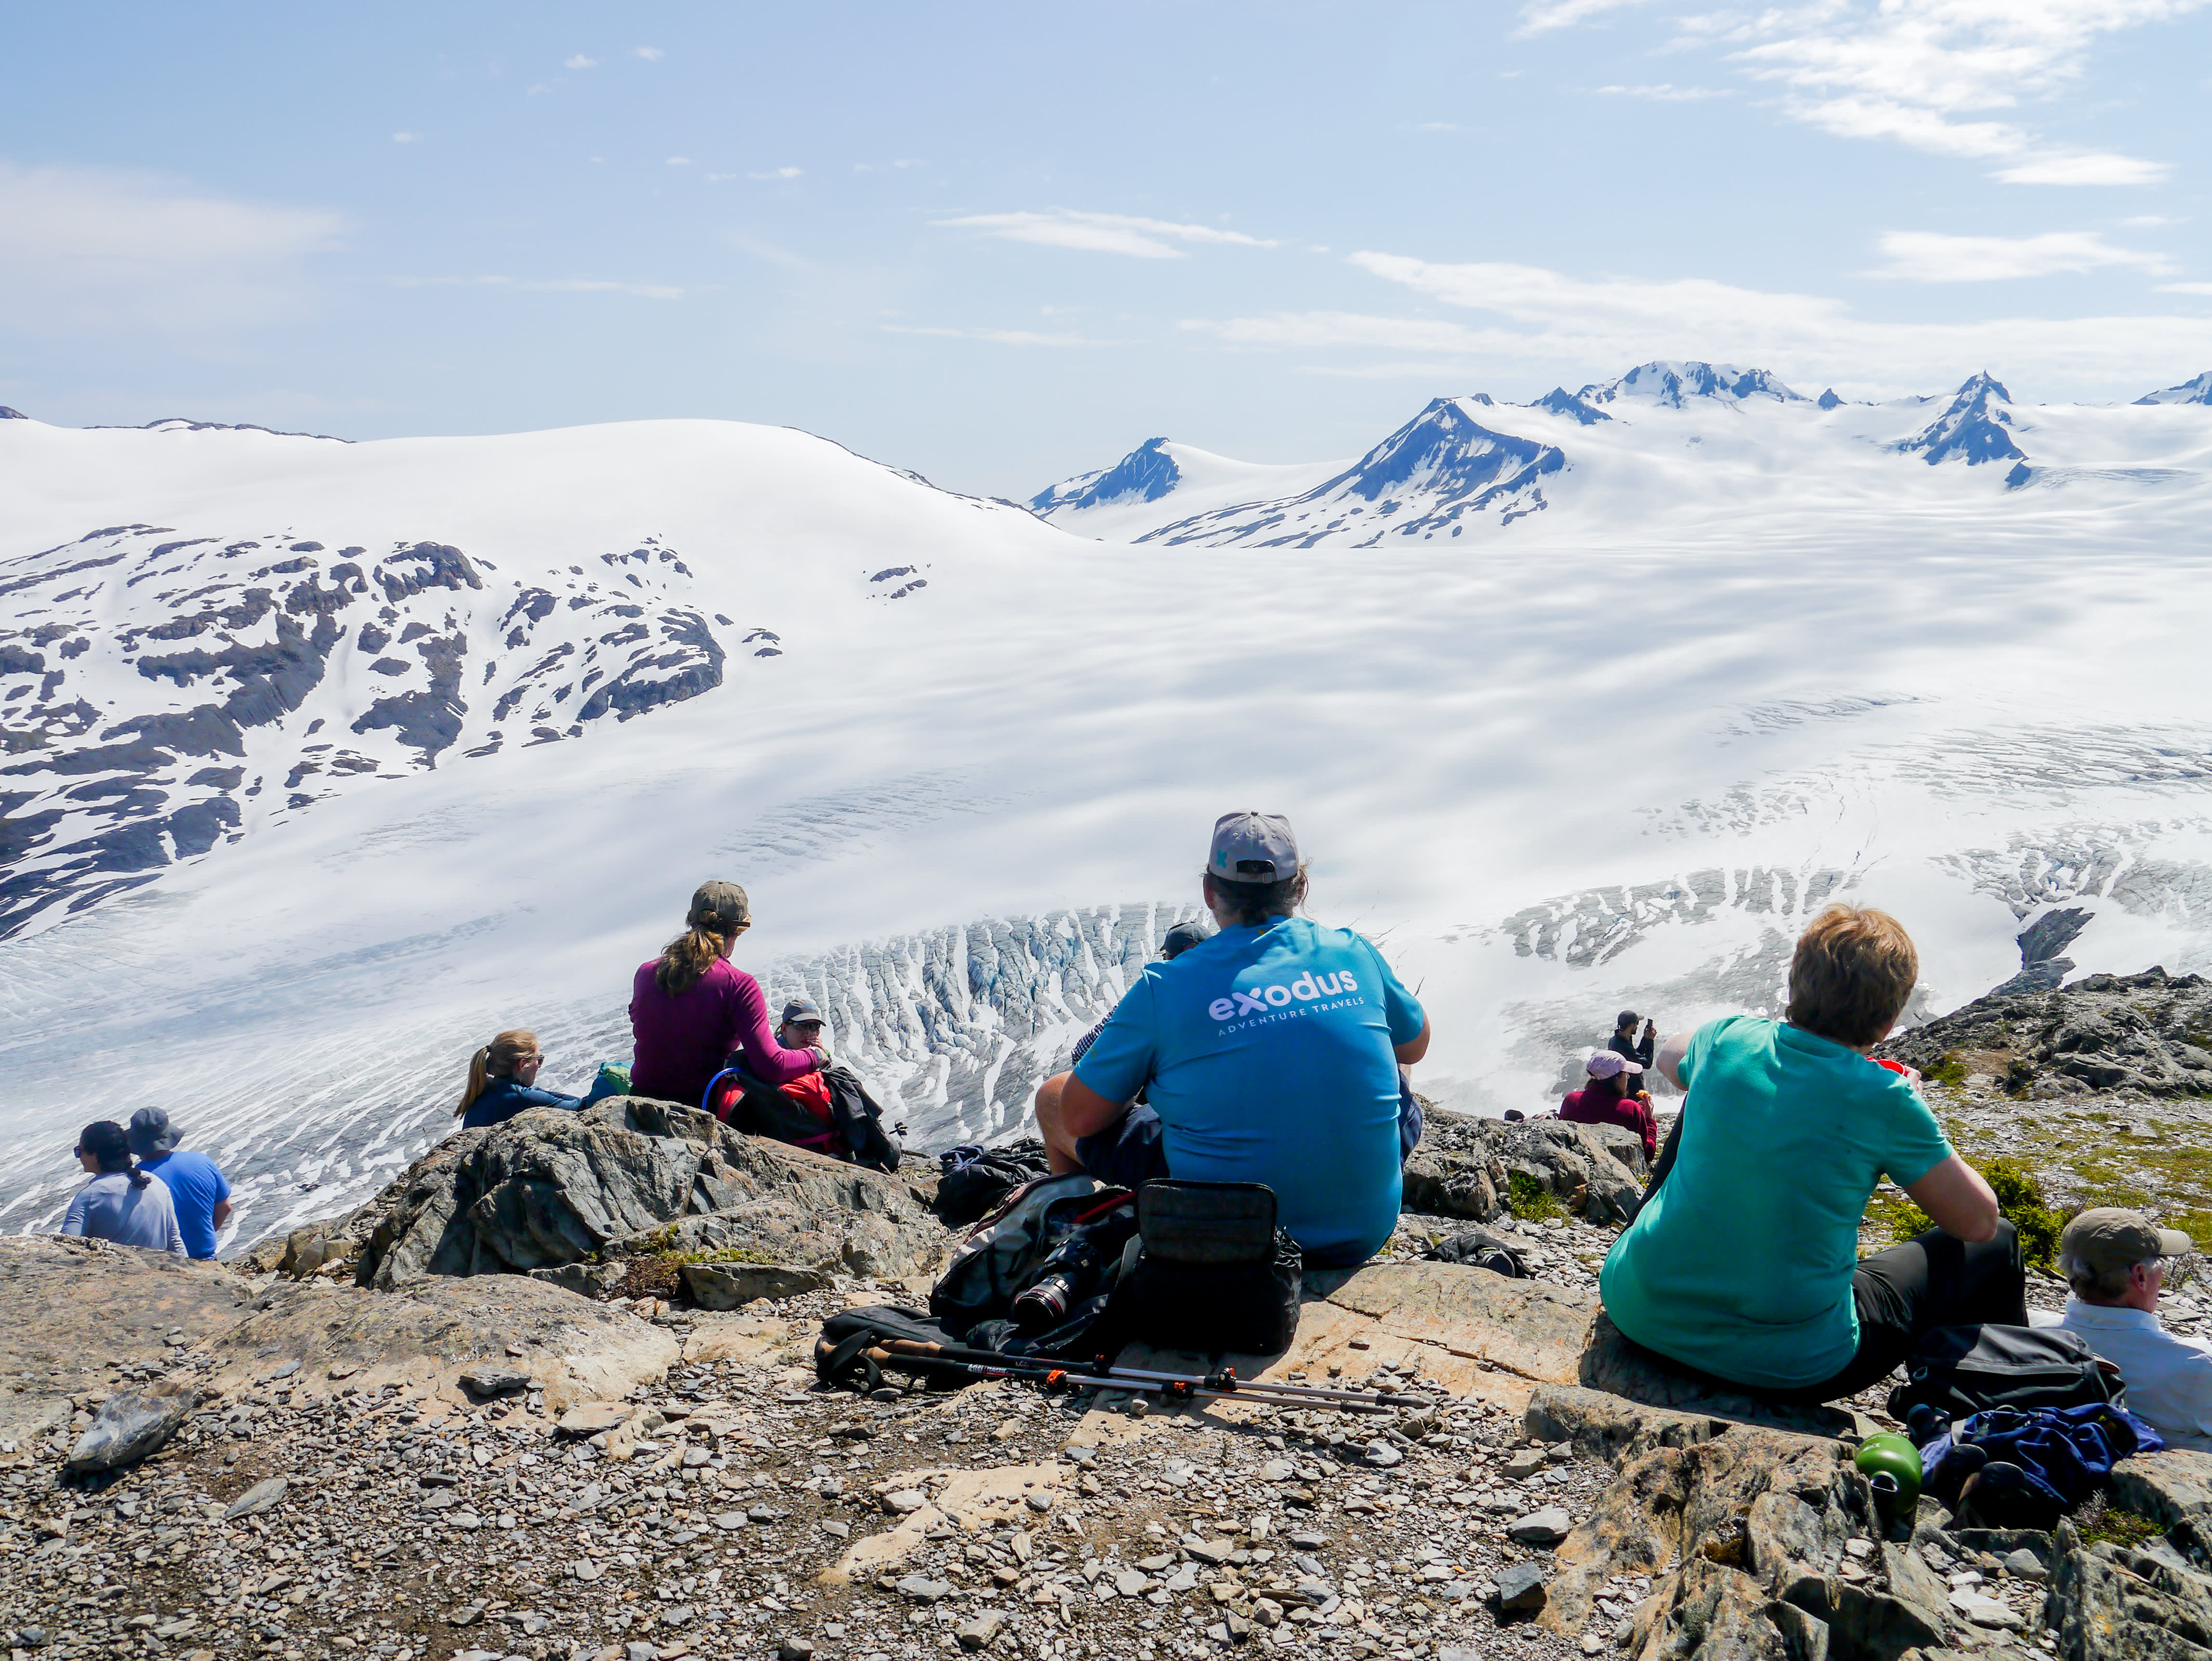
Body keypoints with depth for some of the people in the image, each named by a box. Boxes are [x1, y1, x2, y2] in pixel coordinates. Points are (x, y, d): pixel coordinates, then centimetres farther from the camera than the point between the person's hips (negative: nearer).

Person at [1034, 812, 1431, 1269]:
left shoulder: (1165, 987, -13)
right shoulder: (1353, 954, -3)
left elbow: (1079, 1118, -5)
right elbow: (1415, 1046, 17)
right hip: (1362, 1239, 4)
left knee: (1052, 1096, 15)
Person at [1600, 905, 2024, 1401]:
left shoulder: (1730, 1039, -3)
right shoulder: (1883, 1100, -14)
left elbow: (1668, 1056, 23)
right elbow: (1979, 1221, -1)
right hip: (1785, 1369, -4)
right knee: (1996, 1246, 17)